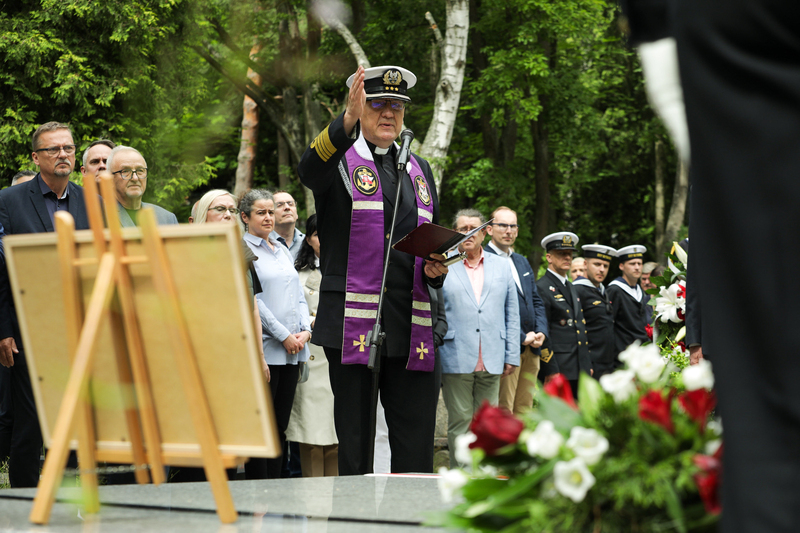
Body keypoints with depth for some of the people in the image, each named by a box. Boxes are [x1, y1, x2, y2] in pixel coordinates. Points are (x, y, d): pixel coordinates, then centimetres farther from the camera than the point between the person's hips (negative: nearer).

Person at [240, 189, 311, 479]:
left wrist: (305, 330, 0)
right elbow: (251, 300, -11)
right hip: (264, 348, -7)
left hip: (292, 350, 7)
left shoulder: (282, 250, 19)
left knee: (280, 426, 7)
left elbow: (299, 294, 18)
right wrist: (283, 336, -13)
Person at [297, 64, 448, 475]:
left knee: (417, 450, 2)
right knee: (354, 446, 1)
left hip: (412, 327, 4)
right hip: (353, 325, -4)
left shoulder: (419, 170, 20)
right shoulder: (339, 159, 3)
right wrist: (347, 121, -40)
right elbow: (309, 171, -23)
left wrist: (436, 269, 3)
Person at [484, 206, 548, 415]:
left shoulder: (522, 262, 22)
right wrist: (522, 338, -14)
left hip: (531, 347, 8)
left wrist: (541, 331, 2)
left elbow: (536, 301, 21)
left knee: (524, 411, 8)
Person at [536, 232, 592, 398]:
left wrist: (588, 365, 19)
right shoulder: (541, 288, -8)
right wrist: (551, 370, -17)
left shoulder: (571, 288, 20)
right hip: (558, 368, -8)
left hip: (579, 371, 8)